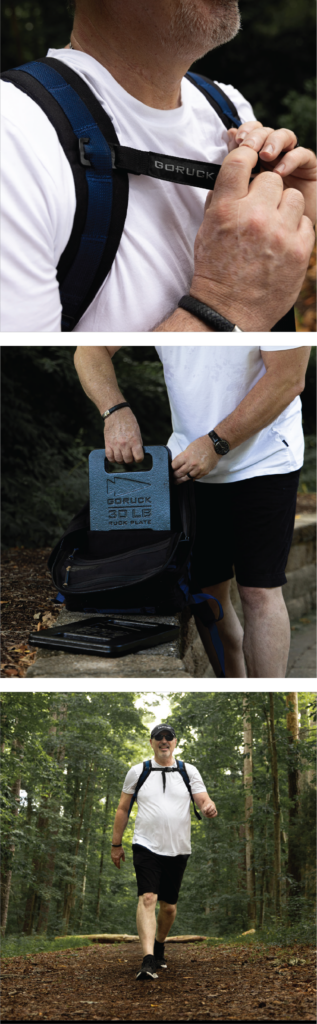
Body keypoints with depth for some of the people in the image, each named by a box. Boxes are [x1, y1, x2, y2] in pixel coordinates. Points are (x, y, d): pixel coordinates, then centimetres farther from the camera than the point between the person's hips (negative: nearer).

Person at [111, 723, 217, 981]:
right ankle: (148, 961, -27)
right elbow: (123, 809, 11)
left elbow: (204, 800, 0)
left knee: (169, 906, 9)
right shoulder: (137, 772, 6)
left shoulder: (189, 772, 7)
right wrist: (116, 844, 10)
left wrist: (210, 807, -25)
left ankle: (160, 945, 37)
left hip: (178, 850, 2)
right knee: (147, 898, -19)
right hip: (146, 846, -2)